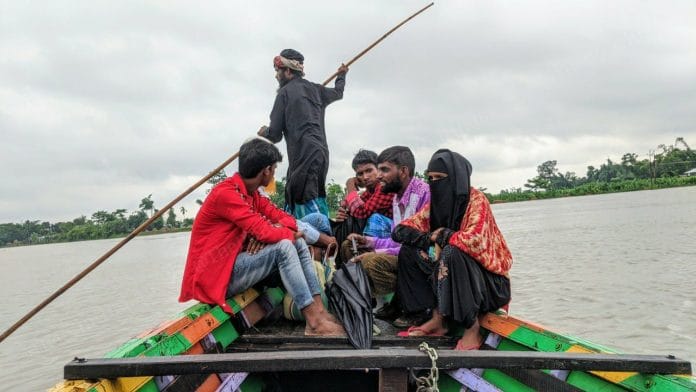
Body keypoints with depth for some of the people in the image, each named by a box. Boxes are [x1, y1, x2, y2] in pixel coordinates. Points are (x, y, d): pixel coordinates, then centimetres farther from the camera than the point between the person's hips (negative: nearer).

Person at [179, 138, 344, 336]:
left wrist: (270, 231, -15)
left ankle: (319, 310, -9)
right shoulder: (225, 193, -21)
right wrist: (290, 233, -6)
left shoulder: (252, 194, 8)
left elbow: (285, 218, 8)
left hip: (237, 264, 9)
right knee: (284, 245, -24)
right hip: (217, 276, -9)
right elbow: (264, 232, -26)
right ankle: (313, 320, -20)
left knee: (298, 243, 1)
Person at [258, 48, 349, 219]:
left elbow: (275, 135, 0)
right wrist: (341, 76, 61)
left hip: (304, 156, -7)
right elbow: (337, 92, 42)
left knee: (307, 203, -12)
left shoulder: (285, 92, 1)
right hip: (320, 152, 7)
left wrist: (263, 133, 22)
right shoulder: (316, 89, 18)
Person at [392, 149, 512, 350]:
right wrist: (430, 239, -19)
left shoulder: (476, 200, -16)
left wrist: (441, 236, -17)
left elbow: (474, 240, -33)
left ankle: (472, 329, -18)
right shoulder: (436, 204, 2)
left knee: (452, 253, -33)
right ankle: (438, 320, -5)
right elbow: (400, 231, -2)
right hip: (455, 275, 7)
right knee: (409, 252, -6)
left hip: (489, 283, -6)